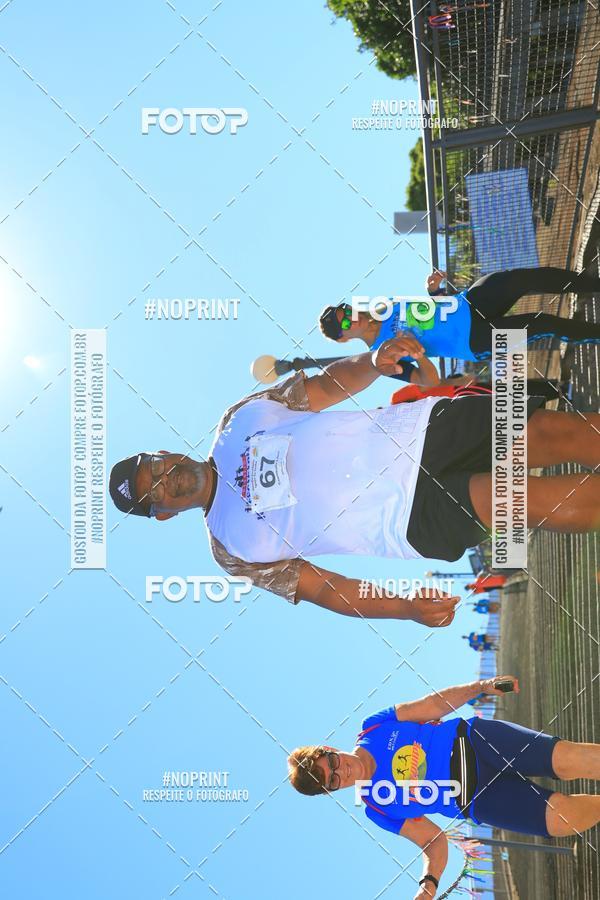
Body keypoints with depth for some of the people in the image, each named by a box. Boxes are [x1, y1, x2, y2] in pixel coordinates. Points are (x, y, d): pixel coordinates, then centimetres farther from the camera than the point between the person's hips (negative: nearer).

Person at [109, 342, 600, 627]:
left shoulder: (240, 417, 9)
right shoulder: (233, 547, 3)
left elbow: (328, 384, 9)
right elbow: (322, 587, 0)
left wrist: (373, 360, -15)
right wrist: (407, 607, -16)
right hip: (413, 518, -3)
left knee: (548, 431, -15)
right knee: (532, 498, -27)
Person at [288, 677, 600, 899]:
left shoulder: (373, 727, -1)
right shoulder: (377, 808, -1)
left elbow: (433, 705, 3)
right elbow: (433, 840, 1)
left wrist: (481, 686, -9)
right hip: (479, 799, -1)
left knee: (571, 759, -20)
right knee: (563, 817, -19)